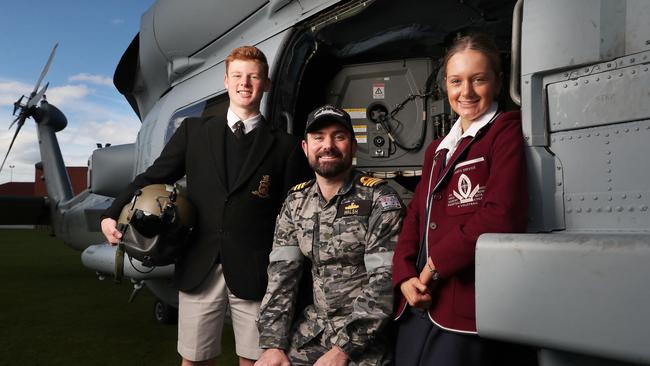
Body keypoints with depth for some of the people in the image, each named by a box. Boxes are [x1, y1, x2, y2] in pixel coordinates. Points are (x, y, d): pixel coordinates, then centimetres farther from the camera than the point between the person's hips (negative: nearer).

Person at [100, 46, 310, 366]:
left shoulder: (285, 147, 3)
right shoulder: (193, 131, 9)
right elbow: (153, 177, 10)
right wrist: (113, 215, -5)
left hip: (255, 274, -1)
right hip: (199, 269, 2)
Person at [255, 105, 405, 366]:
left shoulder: (379, 199, -12)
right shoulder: (296, 202, 4)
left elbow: (385, 280, -18)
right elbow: (281, 274, 1)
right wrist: (274, 343, -8)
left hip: (365, 336, -4)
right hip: (313, 328, 5)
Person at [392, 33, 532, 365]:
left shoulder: (507, 130, -3)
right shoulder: (437, 149, 20)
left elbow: (502, 215, -17)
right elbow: (414, 217, 14)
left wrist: (437, 262, -11)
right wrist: (405, 276, -2)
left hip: (468, 313, -7)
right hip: (418, 306, 7)